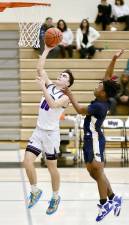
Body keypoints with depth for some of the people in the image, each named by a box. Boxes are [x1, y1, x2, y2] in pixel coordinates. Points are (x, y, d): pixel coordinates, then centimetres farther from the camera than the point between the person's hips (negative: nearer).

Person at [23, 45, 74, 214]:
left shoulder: (65, 97, -11)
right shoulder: (50, 86, 6)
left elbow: (53, 104, -30)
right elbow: (40, 68, 2)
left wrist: (42, 87, -31)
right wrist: (47, 49, -3)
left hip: (51, 134, -5)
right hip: (38, 131, 5)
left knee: (52, 167, 5)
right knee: (28, 162, -7)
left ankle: (55, 197, 23)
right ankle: (35, 191, 13)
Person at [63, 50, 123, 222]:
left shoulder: (99, 106, -22)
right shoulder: (104, 101, 1)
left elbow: (80, 110, -11)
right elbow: (108, 77, 7)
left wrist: (69, 95, -2)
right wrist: (114, 60, 0)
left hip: (94, 139, -10)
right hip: (90, 139, 10)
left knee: (98, 170, -6)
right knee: (92, 171, 12)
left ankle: (105, 203, -1)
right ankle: (113, 198, 17)